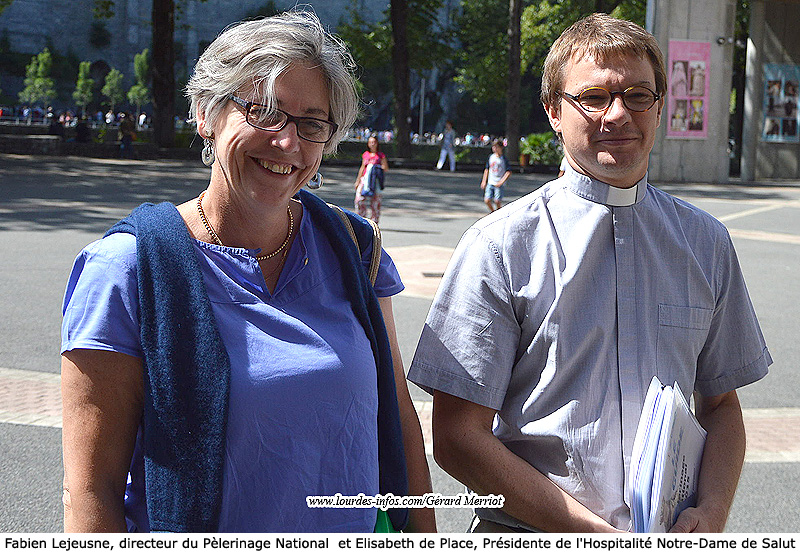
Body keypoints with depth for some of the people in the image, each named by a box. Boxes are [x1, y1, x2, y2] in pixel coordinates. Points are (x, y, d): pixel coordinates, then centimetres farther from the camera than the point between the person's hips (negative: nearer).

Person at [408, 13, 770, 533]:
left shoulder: (707, 242, 1)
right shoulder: (499, 246, -12)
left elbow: (721, 404, 7)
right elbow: (457, 437, -14)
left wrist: (711, 515, -11)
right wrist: (598, 533, -18)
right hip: (529, 532, -3)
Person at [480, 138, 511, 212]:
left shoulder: (504, 159, -5)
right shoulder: (491, 157, 8)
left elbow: (508, 172, -8)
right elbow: (487, 170, 17)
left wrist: (501, 182, -16)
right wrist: (484, 181, 10)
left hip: (499, 184, -4)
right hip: (490, 183, 4)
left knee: (497, 201, -9)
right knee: (487, 200, -5)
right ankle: (493, 212, 18)